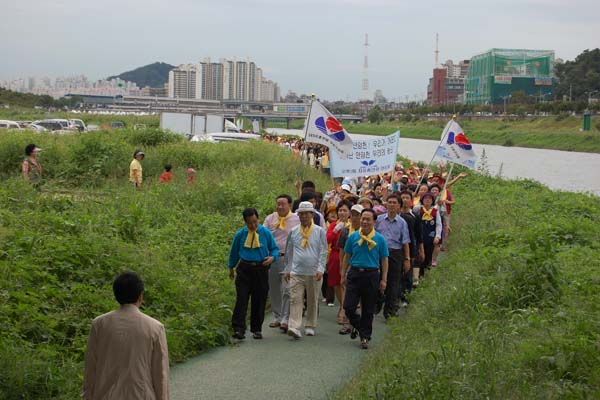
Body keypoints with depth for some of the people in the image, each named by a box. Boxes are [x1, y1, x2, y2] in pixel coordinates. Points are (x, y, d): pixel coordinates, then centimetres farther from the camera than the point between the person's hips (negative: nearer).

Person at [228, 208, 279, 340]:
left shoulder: (266, 233, -1)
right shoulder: (240, 234, 1)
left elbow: (274, 248, 7)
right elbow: (234, 252, 14)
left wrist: (272, 257, -15)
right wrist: (231, 268, 21)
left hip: (261, 269, 1)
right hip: (244, 269, 0)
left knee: (259, 301, 6)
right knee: (241, 299, -10)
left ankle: (257, 329, 18)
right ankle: (238, 328, -12)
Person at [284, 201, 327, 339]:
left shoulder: (320, 231, 3)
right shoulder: (293, 232, 8)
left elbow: (323, 252, 1)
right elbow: (289, 252, 16)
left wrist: (320, 269, -8)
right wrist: (287, 269, 13)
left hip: (314, 273, 0)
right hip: (296, 272, 1)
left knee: (313, 301, 8)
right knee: (296, 299, -10)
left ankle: (310, 326, 21)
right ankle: (294, 327, -17)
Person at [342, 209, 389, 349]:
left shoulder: (380, 239, 0)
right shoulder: (353, 237, 4)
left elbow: (384, 260, 4)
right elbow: (347, 257, 11)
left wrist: (384, 280, -1)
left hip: (372, 275, -1)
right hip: (354, 274, 1)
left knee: (368, 310, 5)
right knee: (349, 307, -3)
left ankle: (365, 337, 17)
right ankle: (357, 326, 26)